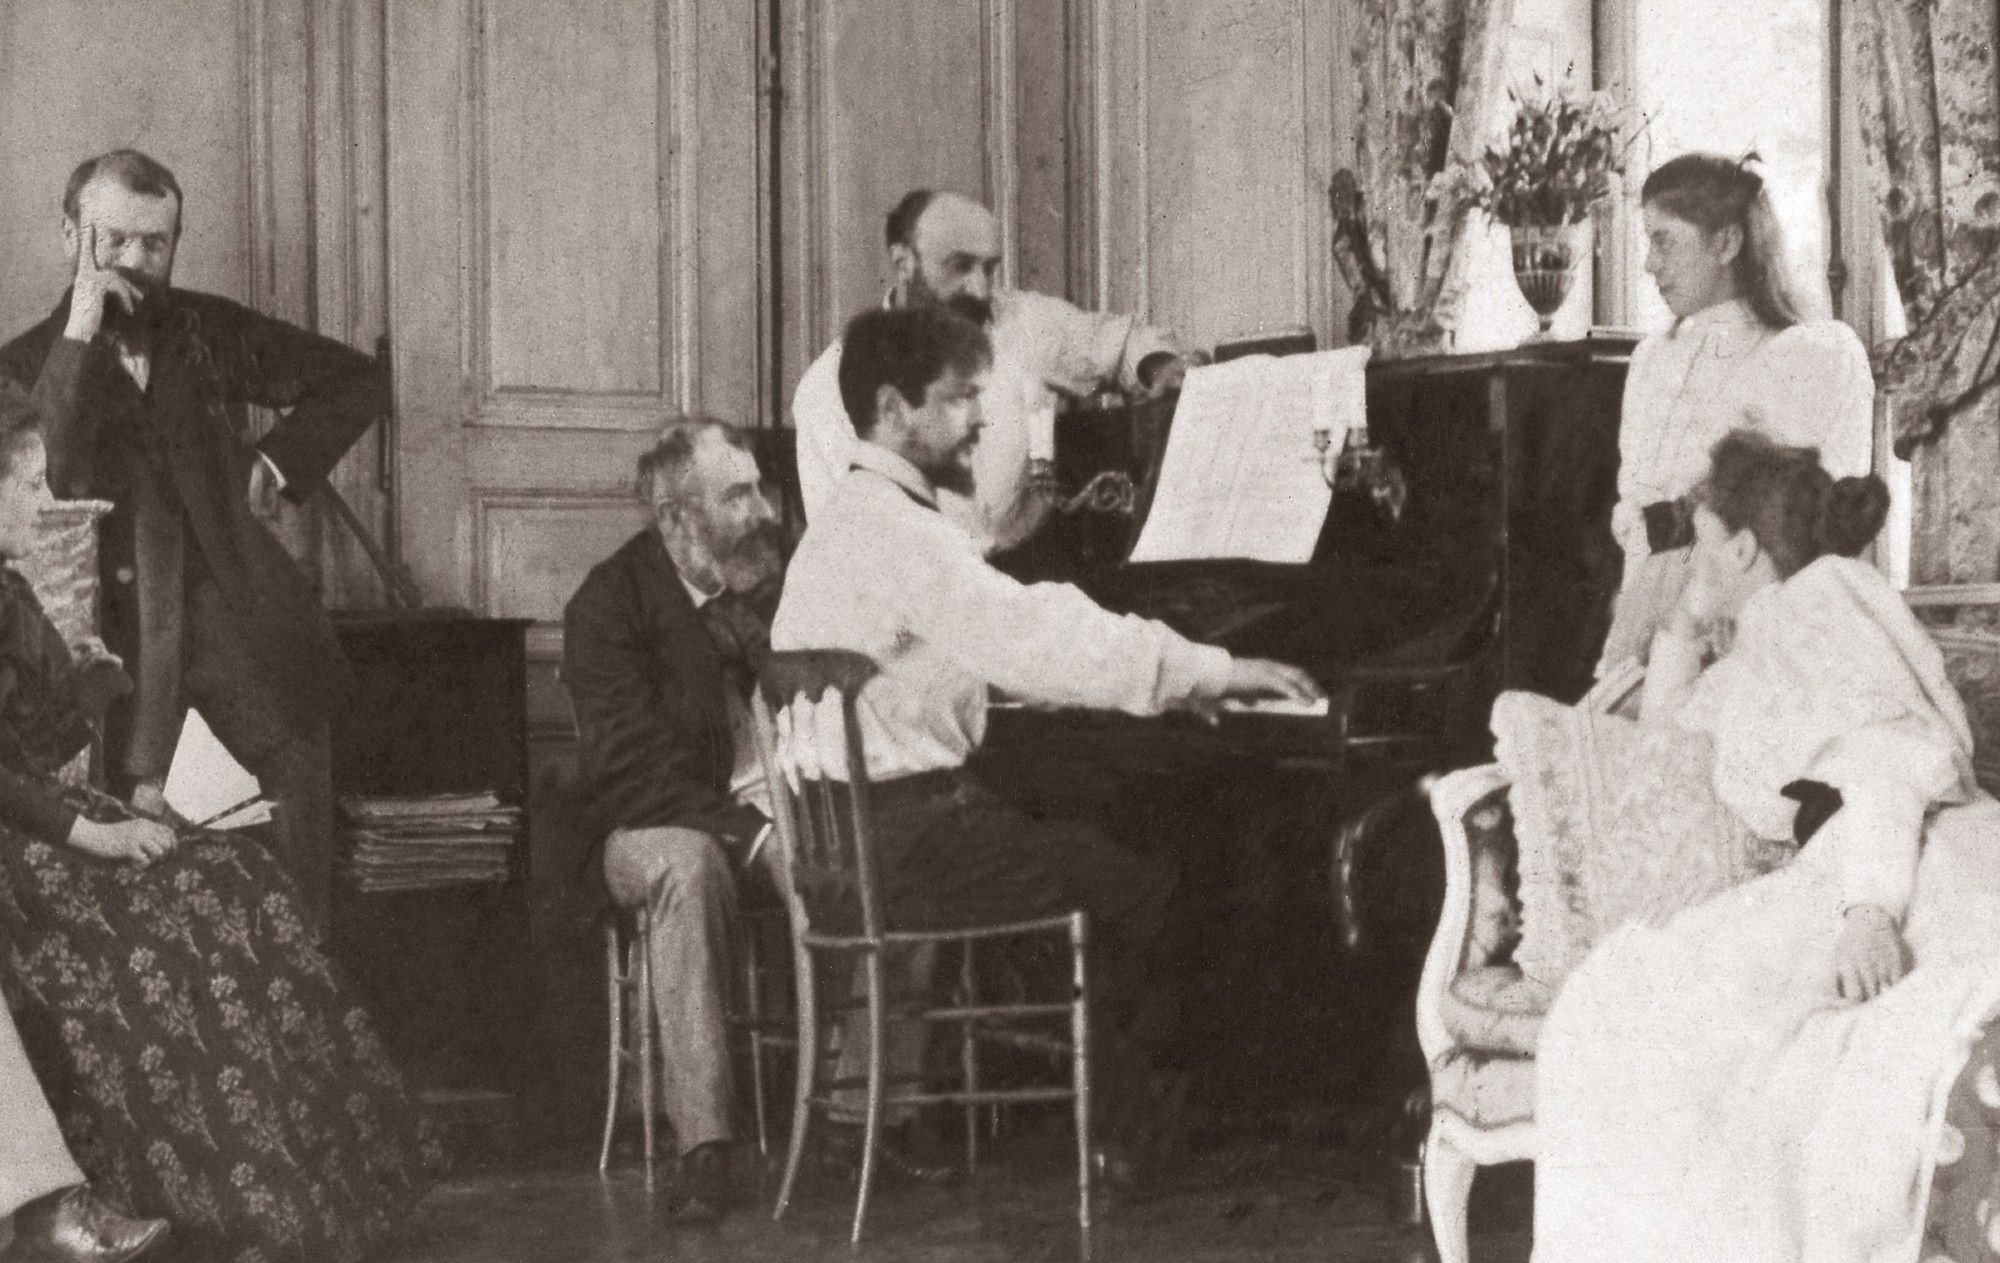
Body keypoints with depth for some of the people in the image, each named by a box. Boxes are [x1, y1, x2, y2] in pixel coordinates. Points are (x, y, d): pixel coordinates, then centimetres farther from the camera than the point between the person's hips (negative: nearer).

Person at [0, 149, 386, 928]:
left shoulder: (213, 332, 11)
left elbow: (356, 381, 21)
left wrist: (278, 462, 8)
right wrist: (81, 331, -15)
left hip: (247, 630, 2)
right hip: (126, 651, -2)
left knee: (292, 901, -1)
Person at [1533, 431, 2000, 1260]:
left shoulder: (1815, 599, 2)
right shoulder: (1762, 645, 29)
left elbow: (1887, 745, -14)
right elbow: (1665, 731, 46)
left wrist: (1870, 908, -28)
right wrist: (1689, 621, 29)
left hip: (1926, 888, -9)